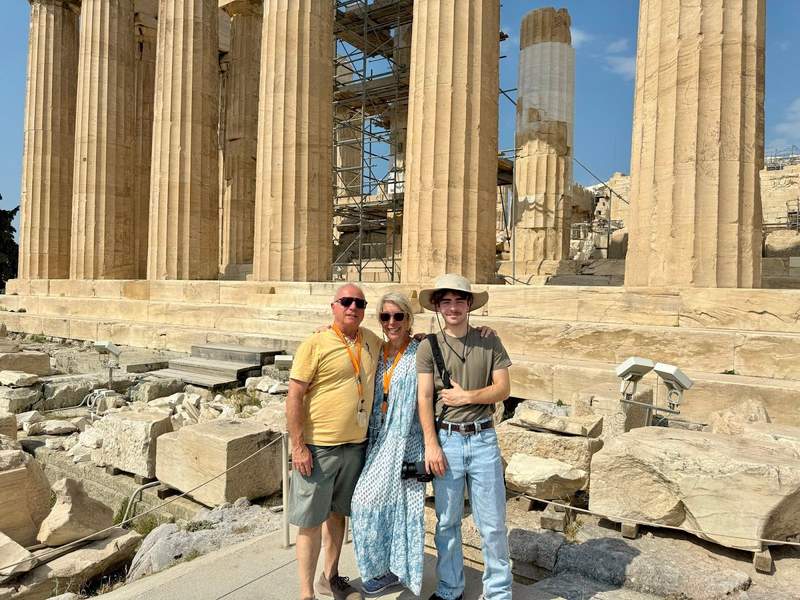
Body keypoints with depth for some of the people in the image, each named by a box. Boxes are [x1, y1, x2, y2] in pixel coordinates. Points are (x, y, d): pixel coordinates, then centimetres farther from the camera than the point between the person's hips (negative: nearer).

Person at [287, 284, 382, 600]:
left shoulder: (371, 341, 6)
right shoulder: (315, 344, -12)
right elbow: (294, 397, -12)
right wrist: (298, 446, -16)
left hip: (356, 445, 6)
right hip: (318, 448, -6)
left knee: (338, 513, 20)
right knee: (311, 521, 4)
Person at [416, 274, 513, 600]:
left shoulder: (490, 342, 2)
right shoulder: (428, 347, -1)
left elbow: (503, 389, 0)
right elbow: (424, 398, -5)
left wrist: (467, 396, -11)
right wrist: (431, 445, -10)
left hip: (483, 438, 0)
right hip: (446, 439, 0)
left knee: (493, 524, 8)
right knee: (447, 521, 13)